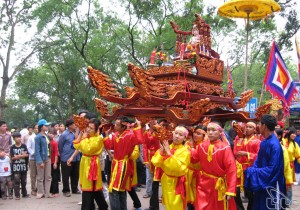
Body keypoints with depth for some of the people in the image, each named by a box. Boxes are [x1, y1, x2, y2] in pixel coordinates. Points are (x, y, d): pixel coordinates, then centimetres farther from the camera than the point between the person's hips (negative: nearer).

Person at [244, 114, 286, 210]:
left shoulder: (274, 145, -22)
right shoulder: (264, 142, 6)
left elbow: (272, 169, -24)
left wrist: (252, 172, -19)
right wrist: (251, 170, -5)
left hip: (271, 186, -9)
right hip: (261, 184, 9)